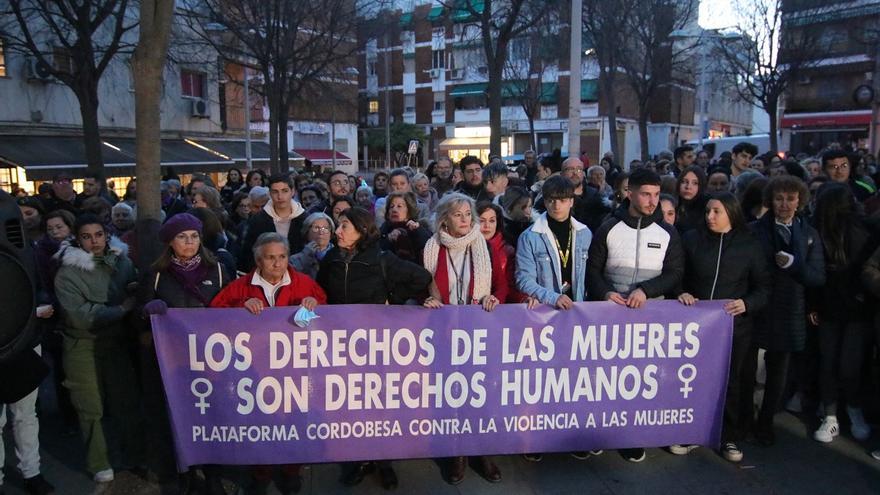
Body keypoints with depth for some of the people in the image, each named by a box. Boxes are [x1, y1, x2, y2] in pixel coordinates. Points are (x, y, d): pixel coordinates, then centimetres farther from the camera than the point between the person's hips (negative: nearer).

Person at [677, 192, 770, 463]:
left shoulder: (750, 245, 3)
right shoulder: (691, 239, 2)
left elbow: (763, 286, 5)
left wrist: (747, 304, -12)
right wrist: (681, 293, -12)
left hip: (734, 325, 0)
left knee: (731, 380, 10)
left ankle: (729, 438, 26)